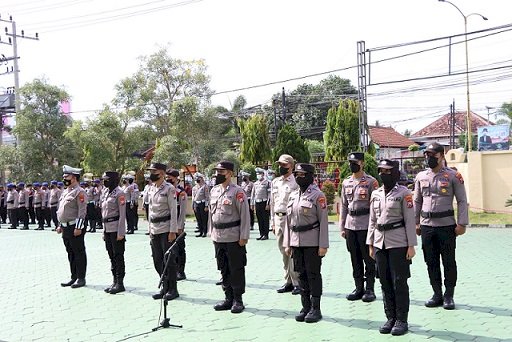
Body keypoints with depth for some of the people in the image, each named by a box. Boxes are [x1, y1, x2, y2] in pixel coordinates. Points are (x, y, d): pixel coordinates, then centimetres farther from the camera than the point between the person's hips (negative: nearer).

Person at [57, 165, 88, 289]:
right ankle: (74, 277, 23)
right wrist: (60, 225, 19)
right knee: (70, 253, 14)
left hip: (75, 228, -9)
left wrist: (78, 227, -21)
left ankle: (81, 278, 6)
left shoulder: (79, 192, -12)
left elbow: (82, 211, -17)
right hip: (66, 227, 9)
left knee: (79, 253, -1)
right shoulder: (65, 191, 16)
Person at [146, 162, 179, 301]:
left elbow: (173, 211, -12)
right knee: (158, 261, 11)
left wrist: (172, 231, -16)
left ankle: (172, 290, 9)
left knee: (169, 260, -1)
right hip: (154, 230, 7)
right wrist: (150, 229, 15)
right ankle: (165, 287, 22)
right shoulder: (151, 189, 12)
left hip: (166, 229, -7)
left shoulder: (169, 189, -9)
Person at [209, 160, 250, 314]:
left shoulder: (237, 192, -11)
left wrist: (244, 236, -14)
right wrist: (211, 232, 15)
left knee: (236, 270, 1)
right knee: (223, 269, 13)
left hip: (234, 238, -7)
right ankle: (228, 298, 24)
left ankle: (238, 300, 12)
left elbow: (245, 215, -12)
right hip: (218, 238, 7)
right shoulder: (214, 191, 10)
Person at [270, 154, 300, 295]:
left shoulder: (296, 182, -6)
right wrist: (272, 222, 15)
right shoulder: (275, 182, 14)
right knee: (283, 252, 11)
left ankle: (297, 282, 2)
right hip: (278, 219, 7)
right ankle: (288, 282, 20)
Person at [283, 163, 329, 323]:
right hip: (296, 242, 6)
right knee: (301, 275, 10)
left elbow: (323, 221, -10)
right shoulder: (293, 195, 12)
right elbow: (288, 220, 15)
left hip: (312, 242, -6)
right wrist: (287, 243, 11)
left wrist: (323, 245, -14)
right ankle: (305, 307, 20)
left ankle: (315, 309, 9)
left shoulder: (318, 195, -7)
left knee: (313, 275, 0)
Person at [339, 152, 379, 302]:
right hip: (350, 226, 5)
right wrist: (342, 227, 12)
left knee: (368, 259, 2)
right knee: (355, 259, 11)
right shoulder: (346, 182, 11)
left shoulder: (371, 181, -5)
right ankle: (359, 288, 21)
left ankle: (370, 289, 11)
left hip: (366, 226, -5)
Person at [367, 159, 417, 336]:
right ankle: (390, 318, 21)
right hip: (380, 243, 5)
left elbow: (410, 220, -7)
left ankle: (402, 320, 11)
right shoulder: (376, 194, 10)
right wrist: (370, 244, 11)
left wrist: (411, 245, -10)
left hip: (398, 243, -5)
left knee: (399, 282, 1)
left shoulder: (404, 193, -5)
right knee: (385, 282, 10)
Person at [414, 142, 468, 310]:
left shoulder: (453, 176, -3)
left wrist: (462, 224, -8)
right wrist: (415, 223, 11)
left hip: (447, 226, -4)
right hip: (426, 226, 4)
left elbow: (462, 201, -3)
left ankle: (449, 295, 15)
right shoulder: (420, 177, 8)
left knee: (449, 262, 4)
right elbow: (417, 202, 14)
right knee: (431, 262, 9)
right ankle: (437, 294, 20)